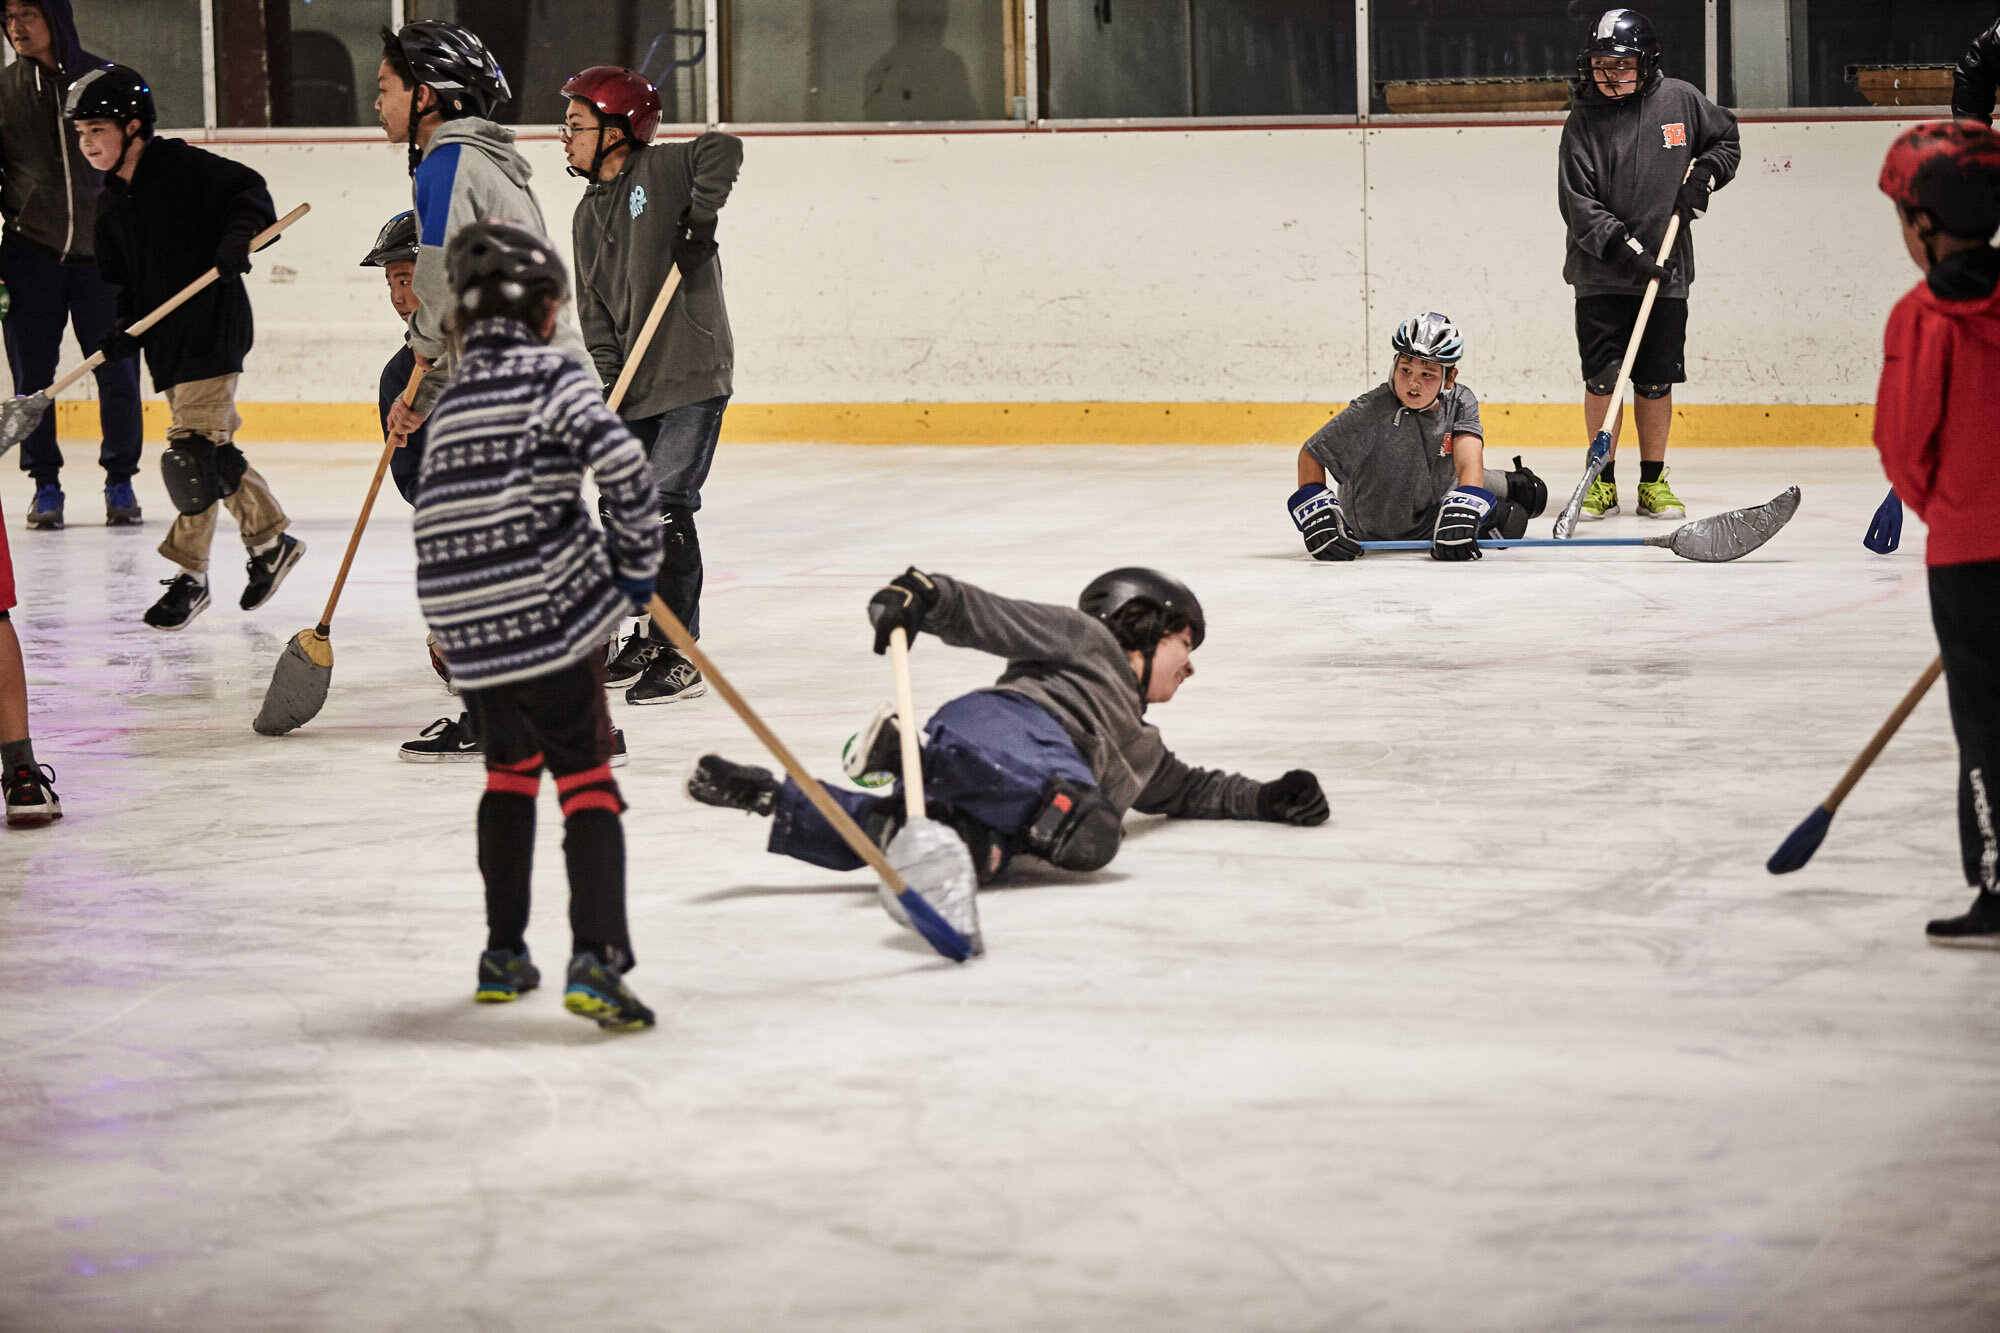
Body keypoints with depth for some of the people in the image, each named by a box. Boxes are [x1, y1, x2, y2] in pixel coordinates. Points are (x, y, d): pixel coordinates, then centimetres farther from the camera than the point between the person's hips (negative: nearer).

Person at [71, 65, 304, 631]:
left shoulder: (184, 165, -8)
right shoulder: (110, 206, 12)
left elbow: (249, 192, -9)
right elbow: (122, 280, 16)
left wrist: (237, 238, -25)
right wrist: (125, 329, 0)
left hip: (213, 331, -7)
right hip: (165, 342, 7)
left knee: (190, 453, -13)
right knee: (215, 451, 11)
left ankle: (190, 577, -4)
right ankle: (271, 538, 26)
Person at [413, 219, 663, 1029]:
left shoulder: (453, 397, 17)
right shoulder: (548, 374, -5)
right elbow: (622, 465, -20)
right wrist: (638, 560, -4)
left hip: (467, 637, 6)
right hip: (551, 618, -6)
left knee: (510, 771, 24)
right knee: (586, 783, -2)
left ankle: (503, 958, 25)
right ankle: (596, 959, -16)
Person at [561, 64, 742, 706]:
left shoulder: (662, 170, -6)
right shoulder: (588, 215, 13)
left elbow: (723, 150, -24)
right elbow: (594, 310, 9)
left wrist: (699, 219, -26)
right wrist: (606, 380, -3)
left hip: (692, 376, -8)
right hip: (634, 386, 8)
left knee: (667, 507, -12)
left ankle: (680, 658, -7)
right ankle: (648, 637, 27)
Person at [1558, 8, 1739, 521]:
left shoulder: (1680, 100, 0)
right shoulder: (1584, 119, -6)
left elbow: (1726, 138, 19)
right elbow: (1576, 203, -10)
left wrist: (1704, 173, -1)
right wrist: (1625, 247, -20)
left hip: (1665, 271, 1)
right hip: (1600, 273, -1)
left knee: (1656, 381, 5)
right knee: (1601, 379, -2)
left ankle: (1653, 482, 16)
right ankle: (1603, 482, 11)